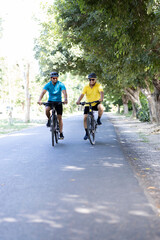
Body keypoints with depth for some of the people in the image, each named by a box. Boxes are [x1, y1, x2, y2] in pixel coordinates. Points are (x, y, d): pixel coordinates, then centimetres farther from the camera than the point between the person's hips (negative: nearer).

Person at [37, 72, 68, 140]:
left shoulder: (61, 84, -15)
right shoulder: (48, 85, -12)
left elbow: (64, 92, -29)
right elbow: (43, 92, -26)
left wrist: (65, 99, -50)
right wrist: (39, 100, -44)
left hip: (58, 102, 0)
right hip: (50, 101, 0)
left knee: (59, 117, -4)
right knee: (47, 109, -32)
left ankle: (61, 133, 2)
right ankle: (49, 119, -3)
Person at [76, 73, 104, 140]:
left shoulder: (98, 86, -9)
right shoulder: (86, 87, -4)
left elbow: (101, 92, -26)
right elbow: (82, 94, -17)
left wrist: (101, 98, -48)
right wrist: (78, 101, -36)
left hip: (96, 104, -2)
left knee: (101, 107, -35)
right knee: (85, 118, -8)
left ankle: (98, 119, -8)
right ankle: (86, 133, 6)